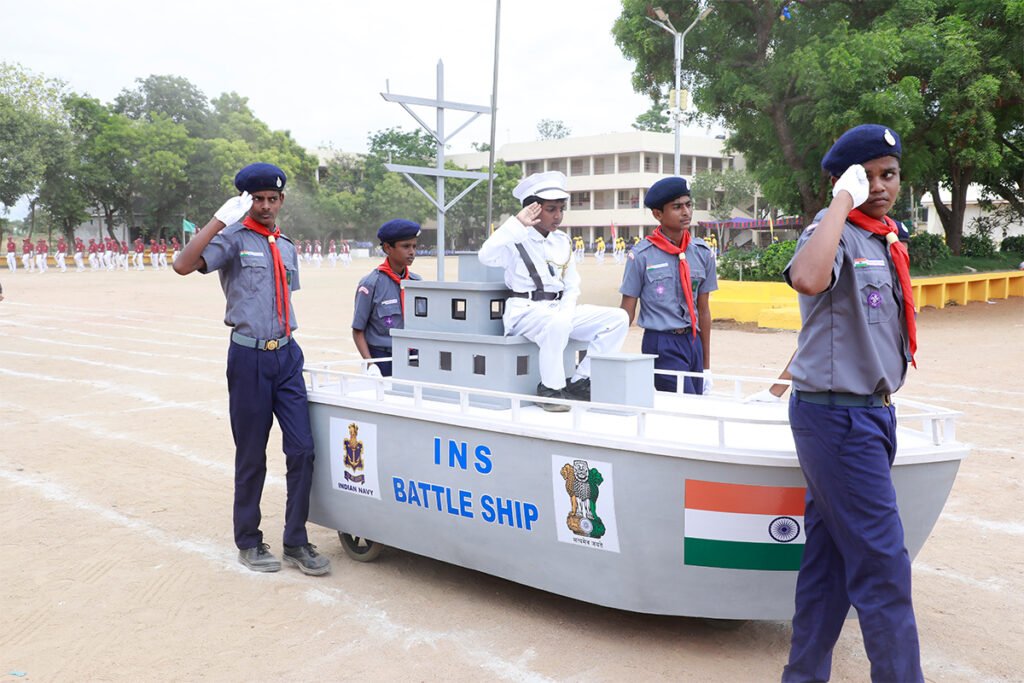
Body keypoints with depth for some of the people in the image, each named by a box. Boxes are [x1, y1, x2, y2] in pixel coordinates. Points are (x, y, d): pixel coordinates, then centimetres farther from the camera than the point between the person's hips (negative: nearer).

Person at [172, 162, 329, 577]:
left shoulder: (287, 248, 16)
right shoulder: (234, 239, -4)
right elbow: (184, 265, -21)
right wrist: (221, 219, -22)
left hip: (286, 356, 5)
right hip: (249, 358, -5)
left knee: (302, 450, -1)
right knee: (251, 456, 5)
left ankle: (296, 542, 11)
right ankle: (248, 542, 20)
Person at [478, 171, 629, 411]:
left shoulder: (562, 241, 15)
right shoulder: (516, 239, -4)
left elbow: (572, 287, 17)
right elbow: (486, 256, -25)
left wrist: (567, 312, -3)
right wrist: (517, 223, -22)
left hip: (560, 309, 7)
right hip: (525, 310, -7)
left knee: (618, 318, -8)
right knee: (557, 324, -41)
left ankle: (580, 381, -4)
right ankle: (551, 388, -19)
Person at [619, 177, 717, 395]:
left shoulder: (702, 252, 7)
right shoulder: (642, 255, -7)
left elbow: (703, 310, 13)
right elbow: (627, 311, -3)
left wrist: (706, 366, 15)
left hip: (693, 342, 5)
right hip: (661, 344, -5)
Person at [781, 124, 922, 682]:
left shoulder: (886, 239, 14)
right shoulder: (833, 231, -14)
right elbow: (807, 279, -40)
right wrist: (844, 199, -29)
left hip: (869, 411, 9)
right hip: (837, 416, -9)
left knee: (829, 559, 14)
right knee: (882, 567, -3)